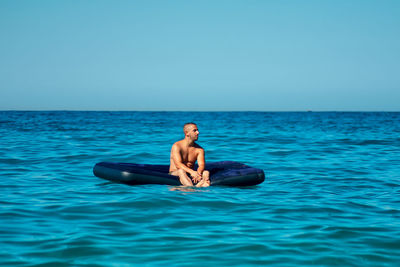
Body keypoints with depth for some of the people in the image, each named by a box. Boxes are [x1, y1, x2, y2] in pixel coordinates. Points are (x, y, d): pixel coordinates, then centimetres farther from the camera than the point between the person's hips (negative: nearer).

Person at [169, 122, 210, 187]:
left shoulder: (199, 149, 4)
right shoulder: (176, 146, -10)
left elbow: (201, 165, -9)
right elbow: (178, 164, -23)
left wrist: (198, 173, -34)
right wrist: (192, 172, -39)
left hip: (191, 175, 4)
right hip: (175, 174, -4)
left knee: (206, 172, -22)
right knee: (181, 171, -36)